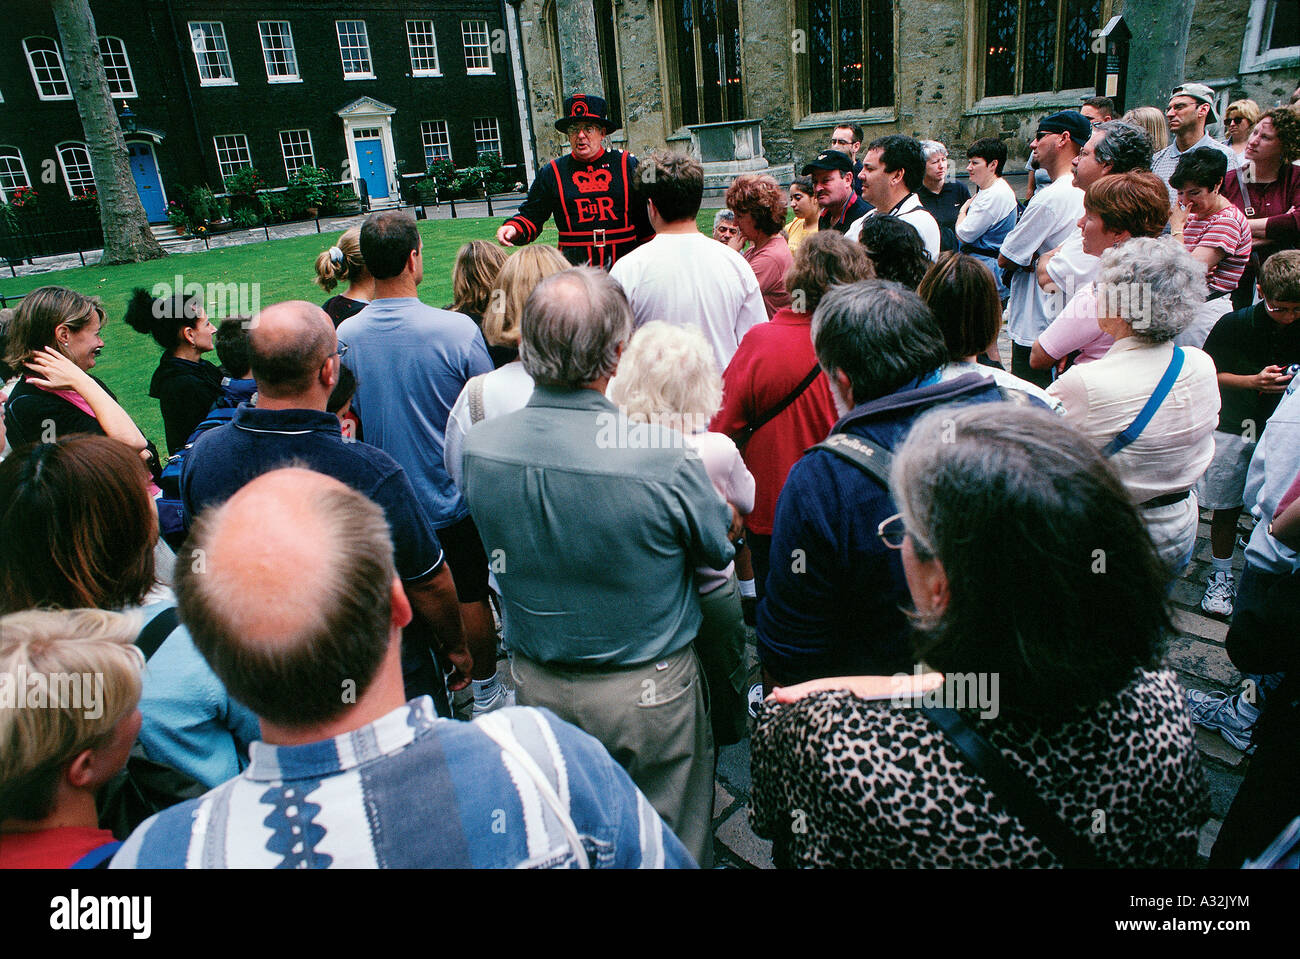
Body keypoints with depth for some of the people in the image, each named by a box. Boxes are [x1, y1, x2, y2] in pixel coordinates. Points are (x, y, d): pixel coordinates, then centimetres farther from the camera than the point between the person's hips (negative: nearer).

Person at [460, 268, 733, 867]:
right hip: (648, 693, -3)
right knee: (673, 843, 22)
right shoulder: (663, 456, -29)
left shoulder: (478, 446, -16)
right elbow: (718, 552, -10)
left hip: (536, 686, 4)